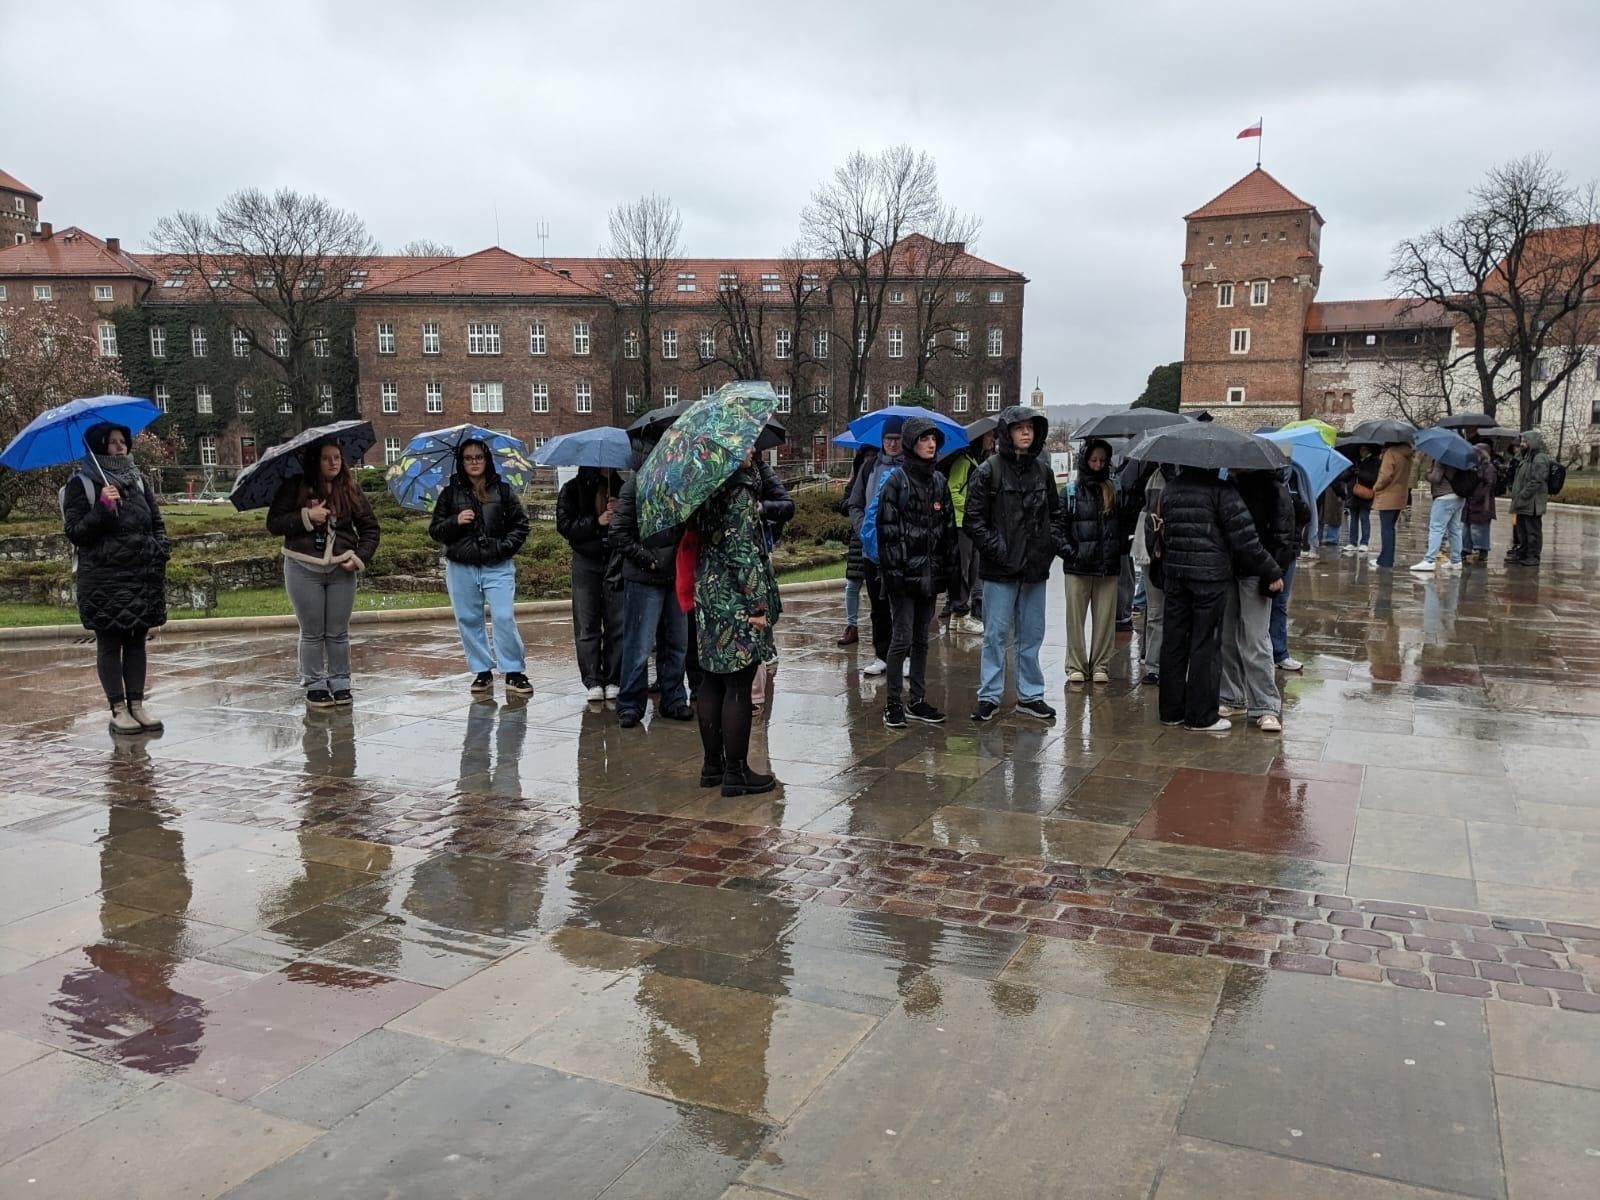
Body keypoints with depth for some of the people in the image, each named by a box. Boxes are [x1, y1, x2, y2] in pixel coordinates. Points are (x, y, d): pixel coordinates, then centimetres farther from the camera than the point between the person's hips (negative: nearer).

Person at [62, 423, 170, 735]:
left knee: (137, 640, 8)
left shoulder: (138, 480, 11)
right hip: (103, 578, -4)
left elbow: (157, 522, 18)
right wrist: (102, 508, -23)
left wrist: (160, 549, 1)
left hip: (142, 576, 4)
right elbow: (75, 533, -9)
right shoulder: (80, 484, -3)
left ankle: (137, 704, 14)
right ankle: (118, 709, 6)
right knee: (109, 643, 1)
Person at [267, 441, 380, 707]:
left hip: (341, 570, 2)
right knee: (312, 633, 5)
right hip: (303, 568, -1)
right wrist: (306, 517, -17)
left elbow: (370, 528, 8)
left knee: (338, 633, 7)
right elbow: (273, 523, -5)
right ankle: (314, 684, 15)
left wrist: (360, 558, -4)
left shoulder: (350, 490, 3)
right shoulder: (295, 487, -2)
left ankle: (340, 682, 18)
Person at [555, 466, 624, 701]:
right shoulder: (573, 489, 2)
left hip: (616, 560, 1)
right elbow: (564, 524, -7)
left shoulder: (621, 488, 6)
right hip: (586, 561, -1)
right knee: (587, 625, -2)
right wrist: (597, 521, -18)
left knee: (617, 624, 0)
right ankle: (593, 682, 3)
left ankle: (613, 680, 7)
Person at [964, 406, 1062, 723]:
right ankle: (989, 697, 11)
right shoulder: (989, 470, -6)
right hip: (1000, 568, -5)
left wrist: (1051, 543, 4)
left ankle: (1030, 695, 23)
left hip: (1035, 567, 5)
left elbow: (1055, 512, 19)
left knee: (1032, 635, 12)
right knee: (996, 635, 1)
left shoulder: (1042, 471, 9)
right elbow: (974, 518, -8)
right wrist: (996, 548, -14)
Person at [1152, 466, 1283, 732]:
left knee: (1173, 642, 10)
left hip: (1174, 573, 6)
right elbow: (1244, 536, -11)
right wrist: (1272, 571, -4)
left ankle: (1171, 710, 17)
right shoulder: (1220, 489, -10)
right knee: (1206, 643, 1)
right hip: (1210, 575, -6)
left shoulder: (1169, 488, 8)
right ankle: (1201, 716, 6)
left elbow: (1154, 530, 12)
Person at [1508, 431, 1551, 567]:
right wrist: (1516, 497, 15)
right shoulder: (1525, 458, 17)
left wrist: (1521, 496, -20)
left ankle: (1533, 556, 3)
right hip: (1522, 504, 9)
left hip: (1532, 503, -9)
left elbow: (1536, 482, -20)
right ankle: (1521, 554, 23)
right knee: (1521, 530, 15)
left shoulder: (1540, 459, -13)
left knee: (1533, 530, -2)